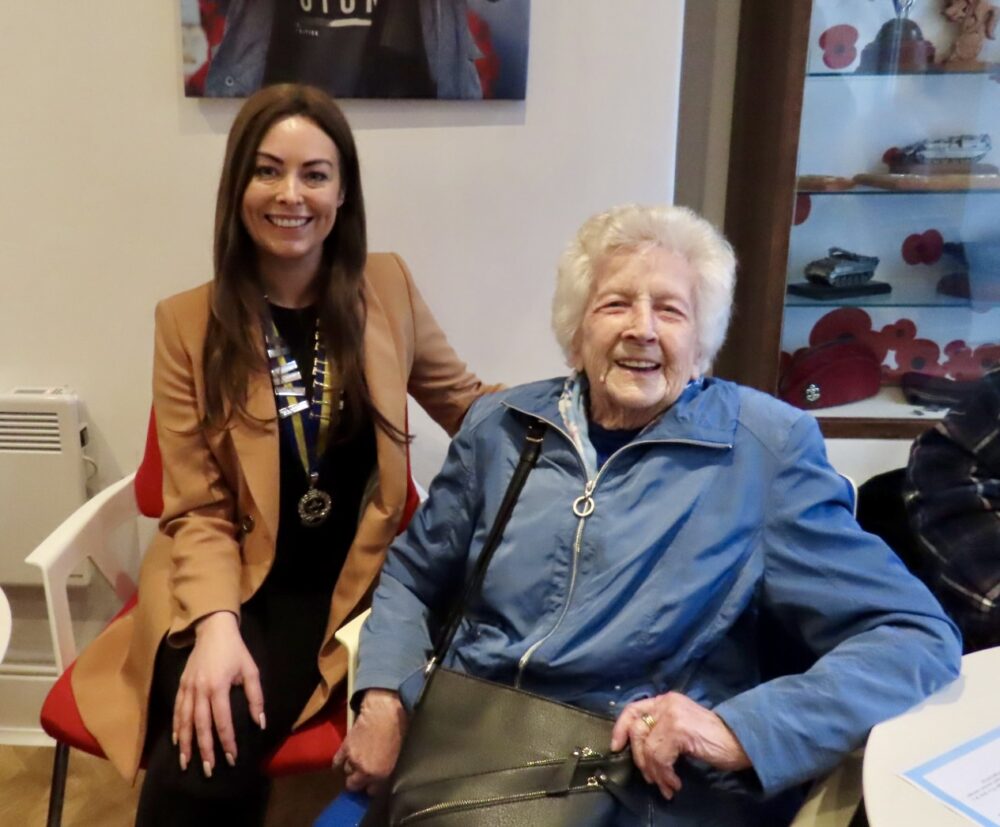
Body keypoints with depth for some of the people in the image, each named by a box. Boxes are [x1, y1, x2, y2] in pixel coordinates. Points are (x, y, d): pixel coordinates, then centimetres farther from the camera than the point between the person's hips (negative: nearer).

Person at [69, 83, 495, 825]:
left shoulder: (387, 288, 3)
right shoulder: (189, 322, -1)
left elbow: (468, 406, 16)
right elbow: (198, 510, -3)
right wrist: (216, 624, -21)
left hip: (349, 586, 1)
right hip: (233, 589, 0)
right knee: (200, 765, -27)